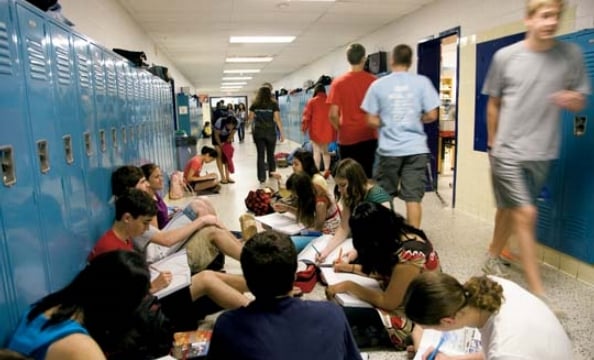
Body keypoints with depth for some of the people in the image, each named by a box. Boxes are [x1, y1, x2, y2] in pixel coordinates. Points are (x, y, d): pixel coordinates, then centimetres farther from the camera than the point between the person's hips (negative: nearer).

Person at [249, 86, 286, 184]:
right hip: (270, 133, -1)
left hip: (258, 133, 1)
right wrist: (282, 133, -2)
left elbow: (250, 119, 6)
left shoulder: (255, 105, 3)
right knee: (271, 155, 12)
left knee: (260, 155, 5)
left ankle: (261, 177, 4)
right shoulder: (273, 104, -3)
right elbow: (277, 120, -7)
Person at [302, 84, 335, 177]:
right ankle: (327, 169, 3)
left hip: (316, 131, -3)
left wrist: (304, 128, 8)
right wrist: (335, 129, 20)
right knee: (325, 151, 15)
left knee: (317, 152, 2)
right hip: (328, 131, 3)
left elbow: (306, 116, -4)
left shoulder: (312, 101, -3)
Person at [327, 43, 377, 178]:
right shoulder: (373, 81, -3)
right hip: (369, 136, 0)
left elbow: (333, 115, -7)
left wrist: (341, 129, 10)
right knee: (367, 175, 5)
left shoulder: (338, 82, -2)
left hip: (347, 138, 0)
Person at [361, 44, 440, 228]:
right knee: (414, 197, 3)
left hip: (389, 149, 0)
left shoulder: (378, 84, 0)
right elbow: (431, 115, -1)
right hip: (416, 148, 0)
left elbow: (372, 120, -1)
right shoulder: (422, 82, 0)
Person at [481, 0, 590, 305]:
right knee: (526, 215, -8)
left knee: (510, 210, 16)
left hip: (541, 153, 3)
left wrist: (573, 100, -17)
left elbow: (580, 103, 7)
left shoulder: (571, 55, 0)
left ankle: (492, 258, 39)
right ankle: (537, 292, 2)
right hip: (507, 151, -3)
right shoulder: (505, 57, -4)